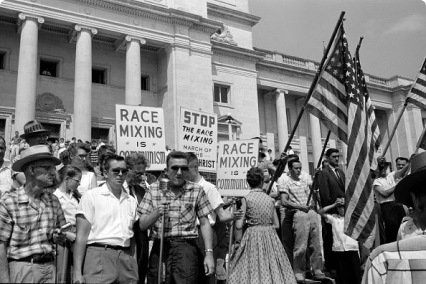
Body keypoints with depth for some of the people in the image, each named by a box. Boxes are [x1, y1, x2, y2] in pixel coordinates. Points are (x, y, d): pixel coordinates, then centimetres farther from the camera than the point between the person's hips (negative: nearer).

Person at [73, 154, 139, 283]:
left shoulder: (131, 200, 14)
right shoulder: (92, 195, 0)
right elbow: (81, 236, -4)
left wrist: (134, 266, 10)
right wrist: (77, 272, -11)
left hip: (126, 257, 4)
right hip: (99, 254, -4)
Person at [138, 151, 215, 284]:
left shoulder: (197, 190, 3)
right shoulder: (154, 189, 6)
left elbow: (204, 224, 5)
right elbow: (142, 225, 5)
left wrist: (209, 253, -2)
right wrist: (157, 213, -14)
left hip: (186, 247, -2)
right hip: (159, 247, 2)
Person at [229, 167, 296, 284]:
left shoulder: (246, 199, -6)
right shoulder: (270, 199, 5)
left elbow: (239, 226, -9)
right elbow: (276, 225, 8)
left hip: (253, 236, -3)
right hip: (270, 237, 3)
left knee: (253, 269, 4)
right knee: (273, 269, 12)